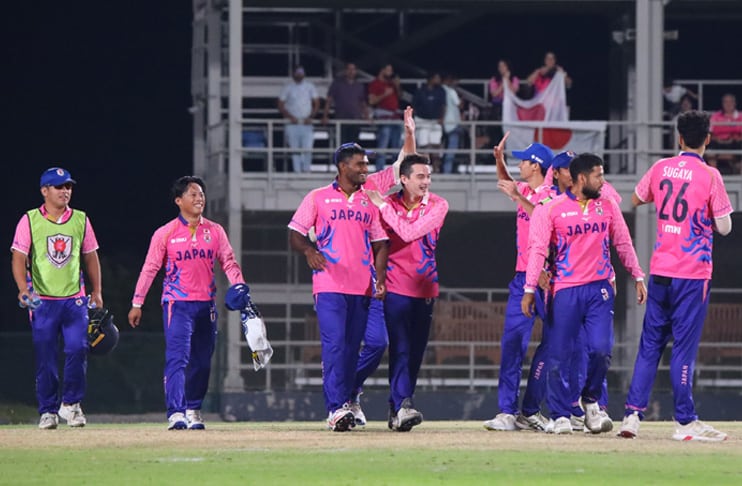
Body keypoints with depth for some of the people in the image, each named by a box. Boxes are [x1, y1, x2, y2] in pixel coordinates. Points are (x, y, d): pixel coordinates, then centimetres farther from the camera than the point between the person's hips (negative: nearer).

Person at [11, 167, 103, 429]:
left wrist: (97, 292, 13)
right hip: (42, 301, -2)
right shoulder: (30, 220, 0)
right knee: (45, 357, 0)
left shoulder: (80, 220, 8)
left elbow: (91, 258, 16)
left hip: (75, 300, 2)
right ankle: (48, 411, 9)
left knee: (78, 349, -9)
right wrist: (23, 289, -20)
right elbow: (19, 258, -5)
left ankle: (70, 403, 8)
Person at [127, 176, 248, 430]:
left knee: (202, 362, 11)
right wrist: (137, 303, -5)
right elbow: (150, 268, -1)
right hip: (177, 304, -4)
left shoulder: (215, 231, 8)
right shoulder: (166, 233, -1)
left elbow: (228, 262, 5)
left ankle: (194, 411, 24)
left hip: (206, 304, 4)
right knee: (177, 357, -16)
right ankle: (176, 413, -23)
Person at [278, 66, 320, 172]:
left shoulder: (310, 86, 8)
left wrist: (310, 117, -5)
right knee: (295, 150, -1)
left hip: (306, 123, 0)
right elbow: (280, 105, 3)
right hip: (293, 124, 0)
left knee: (307, 149, -10)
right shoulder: (288, 87, 5)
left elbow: (316, 104, 9)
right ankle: (297, 171, 2)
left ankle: (306, 170, -2)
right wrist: (290, 117, -9)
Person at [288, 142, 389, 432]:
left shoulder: (370, 203, 14)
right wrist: (308, 250, -20)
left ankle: (345, 405, 15)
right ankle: (336, 409, -21)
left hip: (362, 288, 4)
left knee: (352, 348, 7)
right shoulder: (318, 198, 4)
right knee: (334, 345, -15)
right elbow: (295, 234, 2)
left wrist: (380, 279, 0)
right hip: (329, 285, -4)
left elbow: (380, 243, 14)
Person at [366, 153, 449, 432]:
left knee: (415, 352, 6)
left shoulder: (437, 206, -2)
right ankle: (403, 406, -22)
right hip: (396, 287, -2)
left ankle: (397, 409, 14)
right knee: (400, 349, -13)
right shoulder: (387, 204, 0)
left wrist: (383, 206, -12)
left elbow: (409, 233, -16)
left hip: (425, 288, 2)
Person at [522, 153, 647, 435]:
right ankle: (561, 416, 8)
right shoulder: (552, 209, -2)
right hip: (566, 291, -3)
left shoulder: (607, 206, 10)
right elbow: (538, 250, -6)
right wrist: (530, 289, -13)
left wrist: (638, 276, 9)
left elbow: (623, 243, 16)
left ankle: (591, 401, 15)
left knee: (601, 349, -10)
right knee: (560, 355, -2)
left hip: (599, 288, 3)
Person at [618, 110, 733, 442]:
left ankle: (633, 414, 6)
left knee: (650, 344, 10)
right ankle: (685, 422, -2)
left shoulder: (661, 168, 4)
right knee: (684, 348, -3)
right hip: (693, 272, -4)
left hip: (660, 270, 4)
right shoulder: (709, 175, -10)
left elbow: (636, 199, 21)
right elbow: (724, 227, -8)